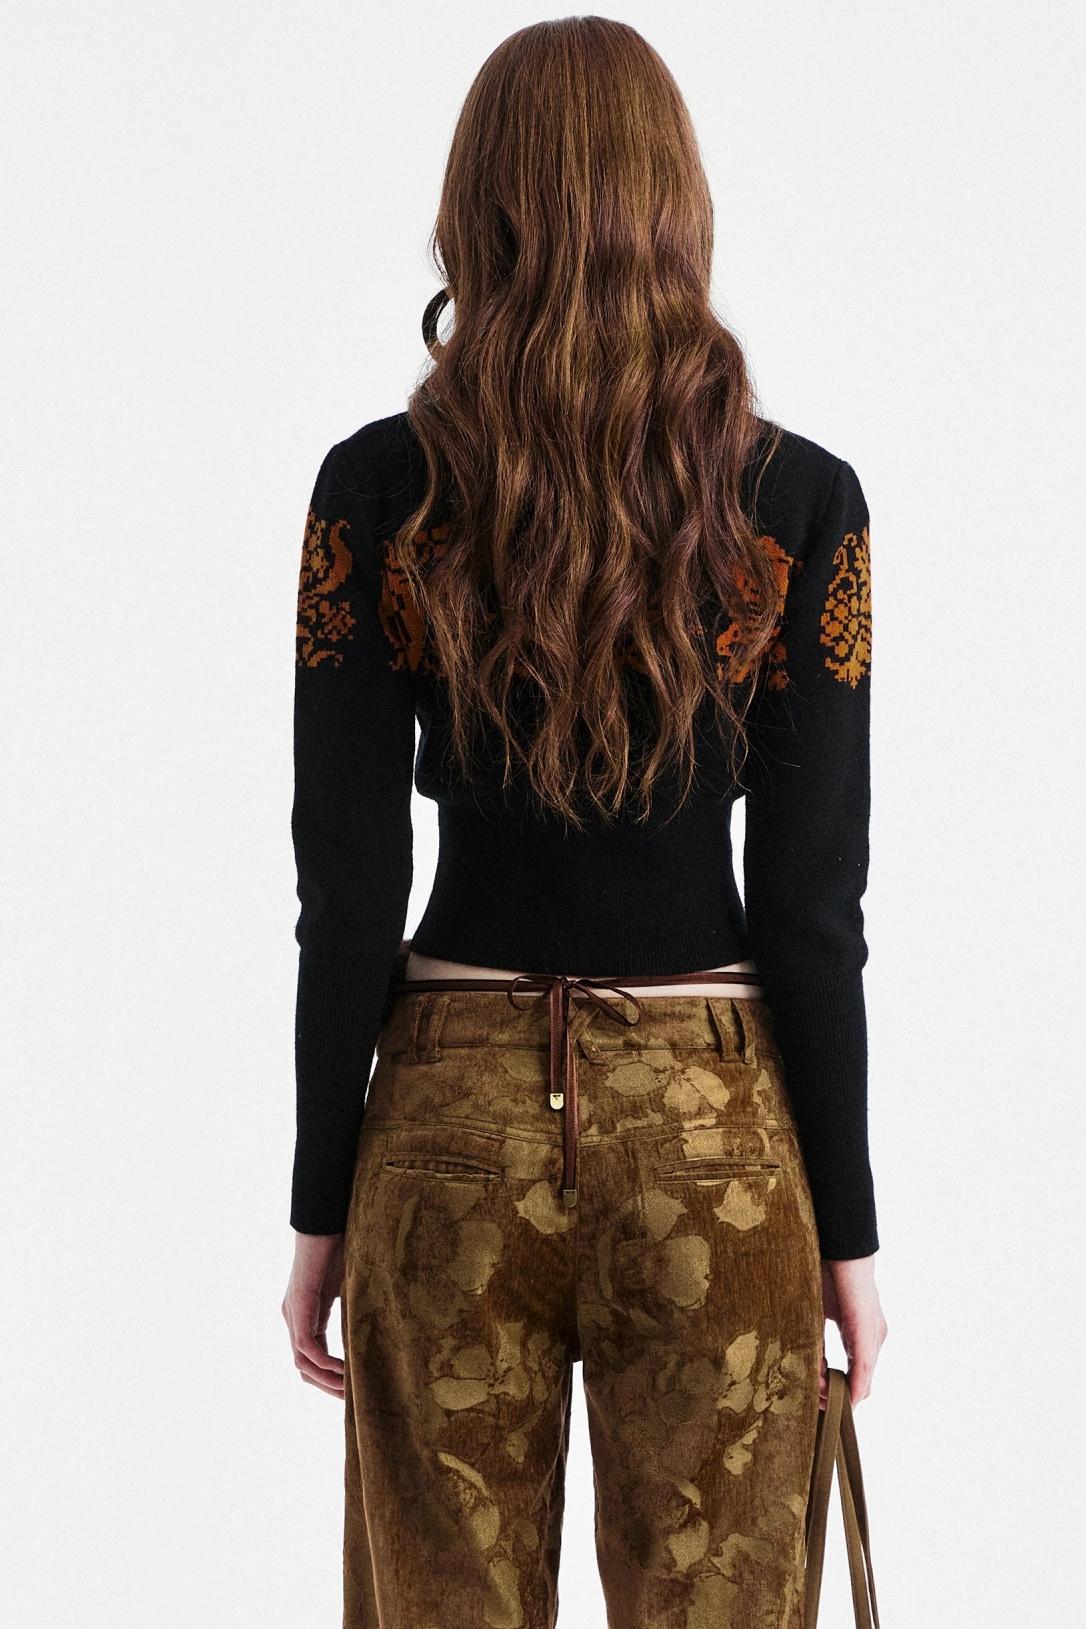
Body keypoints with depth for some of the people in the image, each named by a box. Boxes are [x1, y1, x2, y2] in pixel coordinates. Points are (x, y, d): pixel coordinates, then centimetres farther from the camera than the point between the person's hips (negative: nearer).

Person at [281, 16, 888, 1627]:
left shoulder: (378, 493, -5)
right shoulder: (802, 502, -6)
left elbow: (347, 893, -4)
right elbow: (812, 906, -6)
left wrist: (322, 1206, 4)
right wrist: (849, 1222, 3)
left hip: (455, 1119, 1)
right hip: (712, 1127, 0)